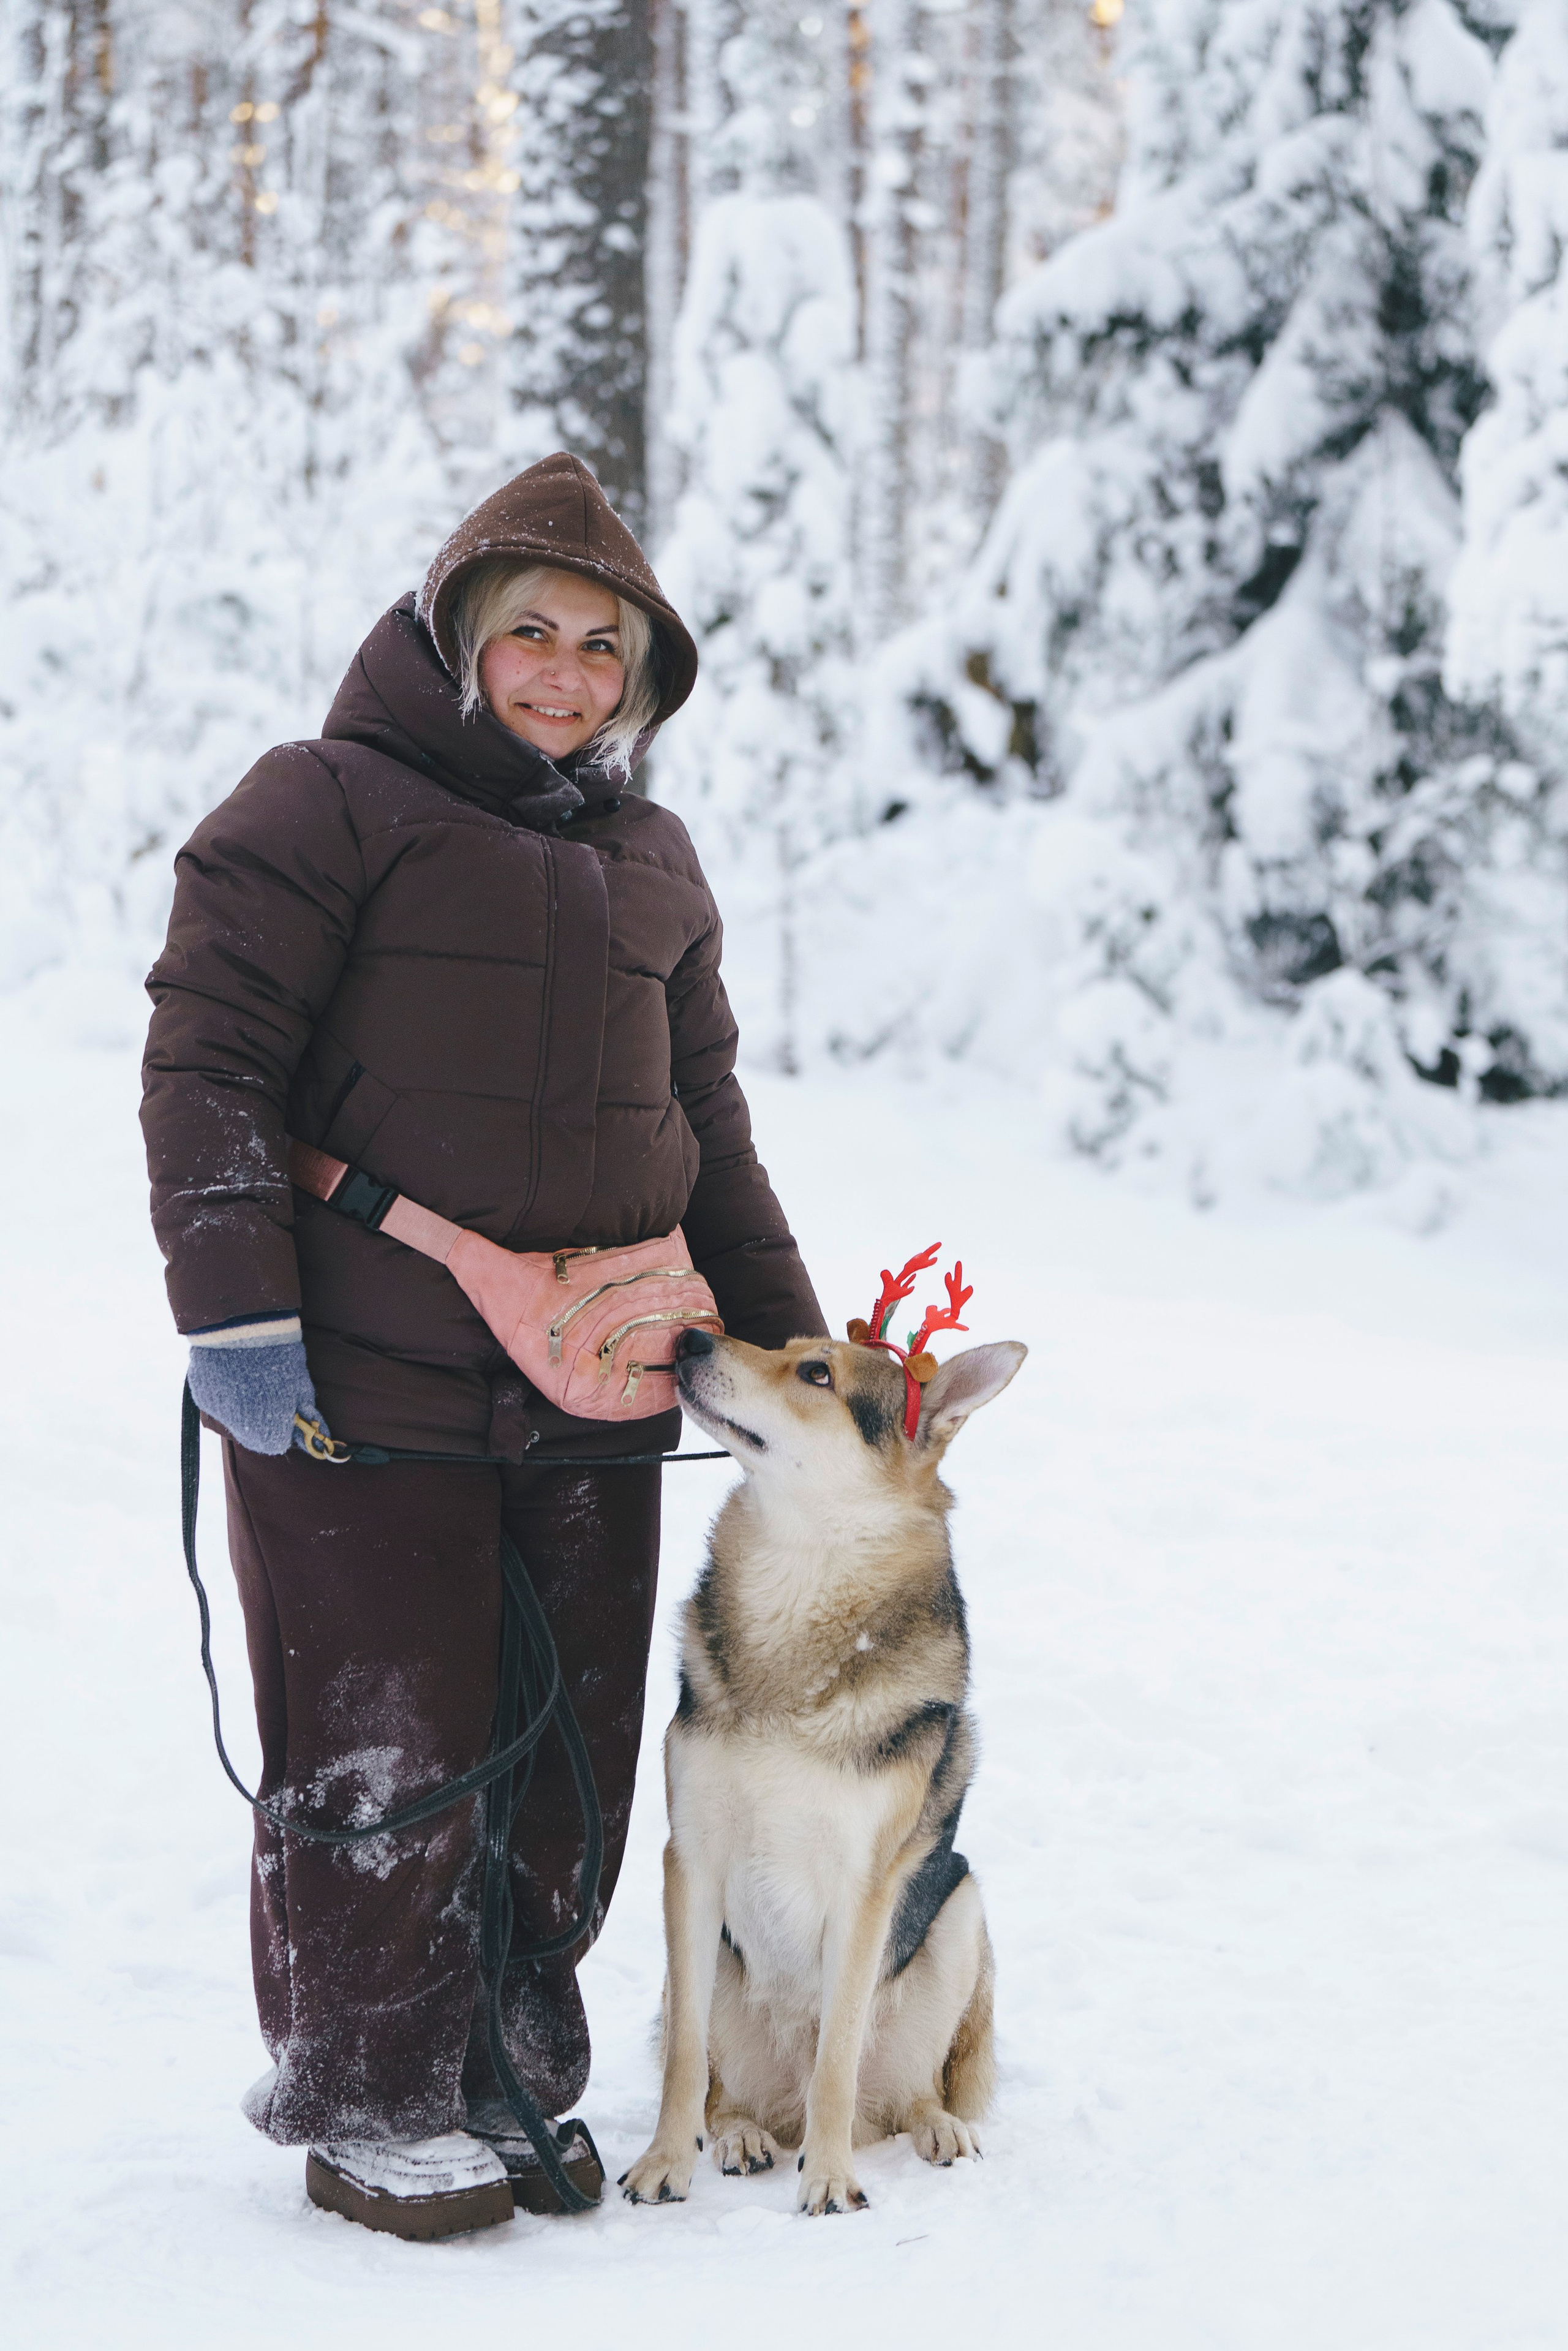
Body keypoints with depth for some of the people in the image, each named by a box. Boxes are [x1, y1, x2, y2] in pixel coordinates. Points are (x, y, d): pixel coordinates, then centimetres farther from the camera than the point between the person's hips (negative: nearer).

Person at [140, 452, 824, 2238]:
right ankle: (360, 2098, 15)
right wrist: (235, 1302, -16)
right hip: (364, 1387, -6)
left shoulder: (651, 861, 17)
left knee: (573, 1742, 9)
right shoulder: (331, 806, -3)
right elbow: (206, 1062, -8)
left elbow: (704, 1118, 24)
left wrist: (777, 1334, 20)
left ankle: (512, 2068, 25)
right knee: (388, 1742, -1)